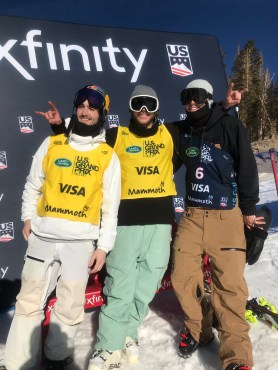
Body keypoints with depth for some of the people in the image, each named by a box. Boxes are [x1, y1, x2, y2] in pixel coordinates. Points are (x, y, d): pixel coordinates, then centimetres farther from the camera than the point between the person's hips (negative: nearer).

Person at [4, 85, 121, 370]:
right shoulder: (51, 144, 7)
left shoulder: (109, 156, 3)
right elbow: (32, 186, 15)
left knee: (69, 307, 7)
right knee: (29, 301, 8)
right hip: (42, 237, 1)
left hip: (81, 241, -1)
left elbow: (110, 207, 1)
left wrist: (103, 246, -2)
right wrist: (28, 217, 6)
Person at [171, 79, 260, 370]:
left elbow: (247, 168, 0)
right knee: (183, 277, 3)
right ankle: (197, 328, 28)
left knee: (229, 284, -7)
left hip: (227, 215, -3)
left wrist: (249, 208, 1)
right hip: (191, 215, 4)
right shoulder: (181, 131, 9)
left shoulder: (229, 125, -2)